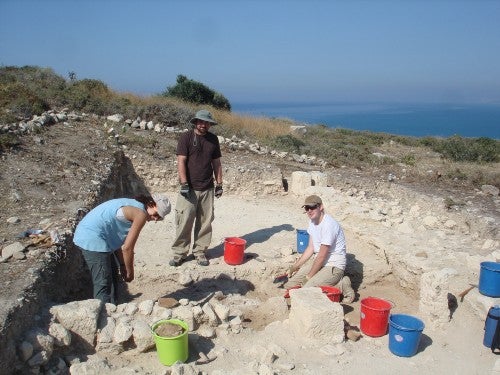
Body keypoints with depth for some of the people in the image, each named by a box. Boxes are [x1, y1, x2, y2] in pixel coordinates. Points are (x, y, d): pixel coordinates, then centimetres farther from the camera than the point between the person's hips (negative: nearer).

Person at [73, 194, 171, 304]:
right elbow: (127, 247, -13)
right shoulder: (141, 213, -14)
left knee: (112, 277, 19)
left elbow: (118, 240, 15)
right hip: (92, 239, -11)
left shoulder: (132, 205, 13)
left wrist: (123, 265, 14)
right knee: (103, 283, -8)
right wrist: (129, 272, 0)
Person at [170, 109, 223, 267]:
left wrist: (219, 184, 10)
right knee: (184, 222, -3)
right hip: (189, 188, -4)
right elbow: (181, 162, -8)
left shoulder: (213, 139, 10)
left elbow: (216, 163, 14)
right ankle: (179, 253, 9)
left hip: (207, 189, 4)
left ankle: (200, 252, 19)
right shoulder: (186, 137, -2)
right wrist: (184, 184, -15)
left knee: (205, 222, 6)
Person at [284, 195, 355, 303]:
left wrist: (309, 276, -13)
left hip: (333, 265, -9)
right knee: (290, 284, 4)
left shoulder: (328, 225, -24)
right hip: (317, 260, 9)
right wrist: (295, 266, 7)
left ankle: (341, 285, -3)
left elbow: (322, 256, -21)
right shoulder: (312, 222, 4)